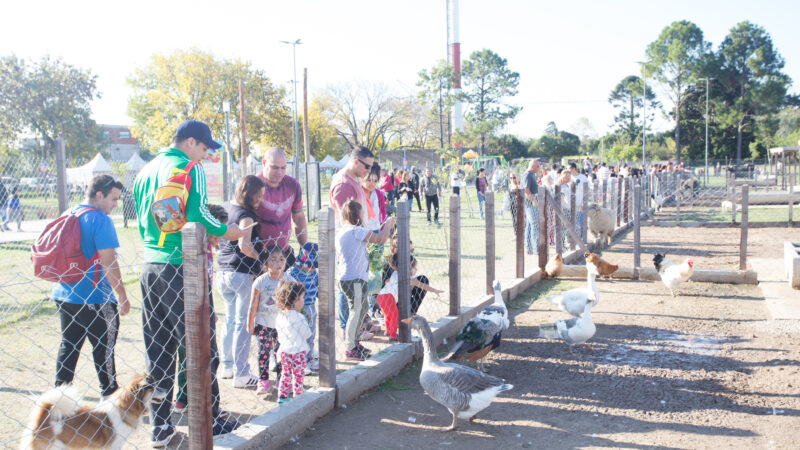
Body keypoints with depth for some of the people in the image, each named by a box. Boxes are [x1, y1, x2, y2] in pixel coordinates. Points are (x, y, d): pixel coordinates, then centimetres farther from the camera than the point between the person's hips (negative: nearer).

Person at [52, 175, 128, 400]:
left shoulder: (68, 215, 11)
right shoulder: (100, 220, -15)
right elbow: (108, 262, -19)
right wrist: (122, 295, -12)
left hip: (63, 294, 8)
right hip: (94, 296, -8)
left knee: (68, 345, 15)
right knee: (103, 347, 4)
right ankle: (110, 393, 15)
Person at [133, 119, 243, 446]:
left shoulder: (146, 171, 16)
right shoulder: (189, 169, -7)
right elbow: (197, 215, -19)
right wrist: (225, 232, -3)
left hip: (150, 268, 7)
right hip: (181, 268, -7)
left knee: (157, 351, 12)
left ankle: (159, 426, 19)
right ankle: (207, 421, 11)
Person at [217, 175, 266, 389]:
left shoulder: (225, 207, 11)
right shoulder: (246, 215, -15)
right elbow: (244, 245, -28)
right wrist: (259, 258, -14)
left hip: (222, 273, 9)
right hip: (243, 274, -8)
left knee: (230, 320, 19)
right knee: (243, 323, -2)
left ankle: (227, 367, 29)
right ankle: (241, 375, 3)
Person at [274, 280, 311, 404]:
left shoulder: (280, 316, 1)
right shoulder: (298, 317, -20)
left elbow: (280, 336, 8)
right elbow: (307, 334, -11)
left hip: (284, 351, 6)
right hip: (298, 351, -6)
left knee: (285, 375, 18)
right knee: (298, 376, 6)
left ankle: (282, 397, 20)